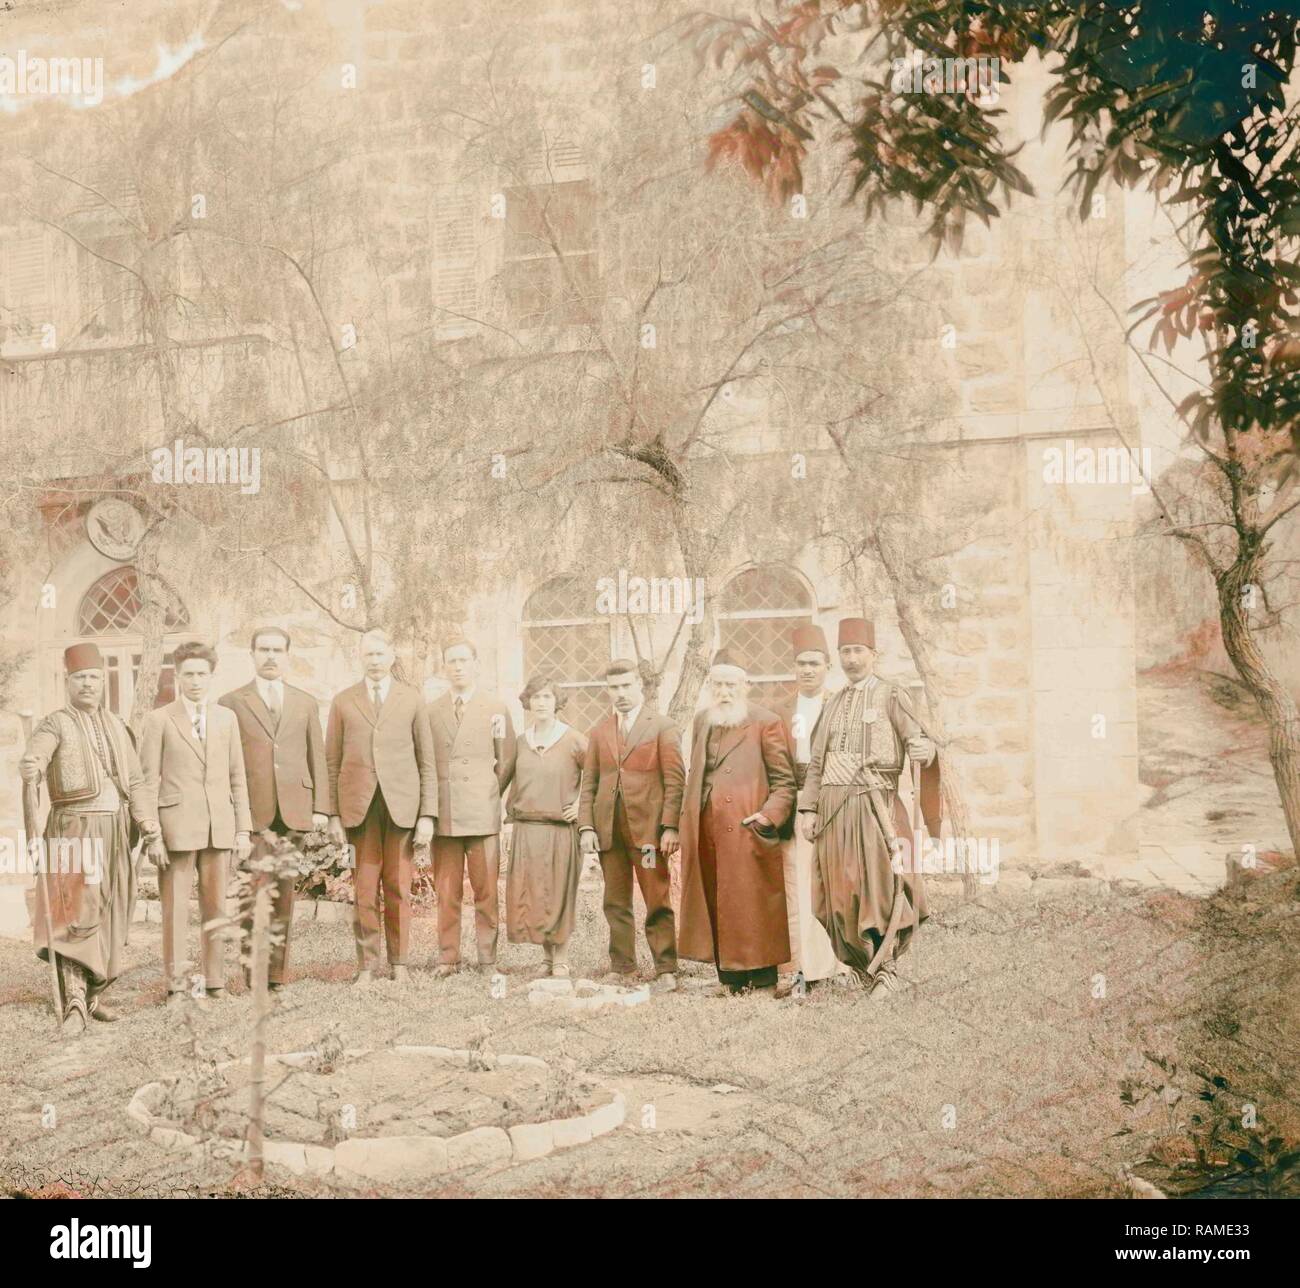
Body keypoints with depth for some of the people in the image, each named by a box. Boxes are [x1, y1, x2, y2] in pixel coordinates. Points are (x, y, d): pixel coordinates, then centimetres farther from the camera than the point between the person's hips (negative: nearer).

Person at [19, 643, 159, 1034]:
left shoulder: (116, 727, 15)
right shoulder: (56, 724, -3)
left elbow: (135, 780, 18)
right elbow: (33, 757, -23)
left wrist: (143, 818, 3)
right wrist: (31, 770, -46)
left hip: (115, 830, 6)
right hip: (75, 829, -6)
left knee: (109, 915, 7)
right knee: (77, 913, -14)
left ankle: (94, 993, 17)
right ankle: (74, 1004, -16)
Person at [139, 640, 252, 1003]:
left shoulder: (227, 718, 12)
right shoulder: (159, 720, 1)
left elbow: (237, 778, 12)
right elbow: (149, 781, -1)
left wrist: (243, 829, 6)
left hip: (219, 827, 3)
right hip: (177, 826, -3)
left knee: (216, 907, 7)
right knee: (175, 908, -1)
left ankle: (214, 981, 14)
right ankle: (175, 984, 5)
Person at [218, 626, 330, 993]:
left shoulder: (306, 704, 16)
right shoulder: (231, 703, 7)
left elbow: (317, 759, 13)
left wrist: (321, 808, 4)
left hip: (293, 812, 3)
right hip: (251, 812, -3)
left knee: (283, 895, 5)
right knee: (251, 894, -10)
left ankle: (276, 973, 9)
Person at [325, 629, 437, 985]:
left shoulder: (412, 701, 9)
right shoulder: (343, 702, 10)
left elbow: (427, 762, 7)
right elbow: (332, 761, 10)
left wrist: (428, 814, 0)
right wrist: (333, 813, 3)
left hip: (402, 804, 0)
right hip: (359, 806, 0)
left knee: (398, 886, 2)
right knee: (364, 886, -1)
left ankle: (398, 962, 12)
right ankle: (367, 964, 6)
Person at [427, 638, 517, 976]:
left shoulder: (496, 710, 7)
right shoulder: (430, 713, 10)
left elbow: (507, 761, 10)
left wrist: (489, 796, 5)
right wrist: (430, 806, 6)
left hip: (482, 814, -1)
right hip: (444, 814, 1)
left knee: (486, 891, 0)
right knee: (446, 892, 3)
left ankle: (487, 958, 7)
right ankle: (448, 958, 10)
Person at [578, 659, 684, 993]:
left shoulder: (662, 727, 3)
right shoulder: (600, 731, 16)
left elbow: (675, 780, -2)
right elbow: (589, 782, 14)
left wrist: (670, 827, -11)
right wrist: (586, 826, 3)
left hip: (648, 827, -4)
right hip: (608, 829, 4)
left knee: (657, 902, -3)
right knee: (616, 903, 7)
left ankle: (666, 969, 1)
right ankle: (621, 967, 14)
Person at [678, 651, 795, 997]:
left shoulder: (766, 723, -2)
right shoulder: (702, 721, 17)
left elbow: (784, 782, -1)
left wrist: (769, 816, -15)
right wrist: (688, 820, 15)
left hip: (747, 834, -5)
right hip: (706, 834, 6)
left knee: (753, 905, -4)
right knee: (716, 904, 6)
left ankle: (762, 981, 4)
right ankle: (729, 977, 14)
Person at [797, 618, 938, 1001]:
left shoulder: (890, 696, 3)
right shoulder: (834, 705, 18)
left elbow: (920, 739, -4)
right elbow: (816, 762, 18)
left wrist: (920, 752, -28)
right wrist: (808, 808, 9)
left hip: (873, 803, -5)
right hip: (833, 806, 5)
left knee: (877, 884, -8)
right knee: (840, 888, 3)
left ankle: (885, 969, -3)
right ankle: (861, 966, 12)